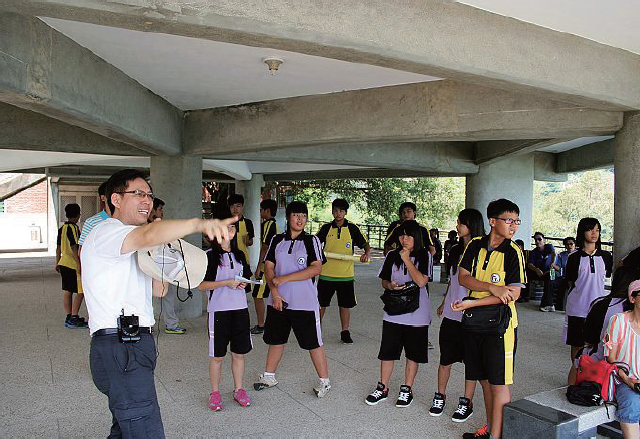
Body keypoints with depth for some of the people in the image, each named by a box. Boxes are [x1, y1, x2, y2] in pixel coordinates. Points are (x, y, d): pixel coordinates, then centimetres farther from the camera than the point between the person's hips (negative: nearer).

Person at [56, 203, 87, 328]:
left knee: (67, 291, 11)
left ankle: (69, 317, 16)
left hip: (64, 263, 9)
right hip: (73, 265, -9)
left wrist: (57, 263, 25)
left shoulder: (62, 228, 12)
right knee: (79, 292, -5)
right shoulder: (73, 228, -14)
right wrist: (79, 264, -19)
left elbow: (59, 247, 18)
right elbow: (74, 247, -19)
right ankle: (73, 319, -6)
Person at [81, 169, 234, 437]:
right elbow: (148, 235, -33)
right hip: (119, 348, -10)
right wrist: (199, 223, -49)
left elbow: (158, 290, 21)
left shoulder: (130, 245, 24)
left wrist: (161, 253, 7)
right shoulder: (106, 232, -8)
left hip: (133, 348, 10)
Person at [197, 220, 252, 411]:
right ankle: (215, 393, 20)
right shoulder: (210, 256, -5)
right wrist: (226, 283, -17)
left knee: (239, 353, 11)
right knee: (217, 355, 4)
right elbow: (201, 285, -9)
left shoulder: (239, 255, 12)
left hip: (240, 309, 5)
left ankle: (238, 390, 25)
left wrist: (243, 284, 0)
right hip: (219, 310, -5)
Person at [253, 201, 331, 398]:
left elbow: (316, 269, -14)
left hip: (305, 302, -4)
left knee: (313, 343, 1)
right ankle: (269, 376, 34)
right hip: (278, 300, 4)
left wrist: (285, 278, -17)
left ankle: (324, 381, 16)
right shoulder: (277, 240, 7)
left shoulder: (311, 241, -4)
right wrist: (274, 292, -11)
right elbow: (268, 267, 3)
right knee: (276, 340, 17)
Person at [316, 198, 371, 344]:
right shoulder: (326, 228, 3)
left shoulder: (352, 228, 0)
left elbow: (366, 245, 0)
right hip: (326, 274, 1)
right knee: (321, 303, 8)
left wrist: (367, 254, -20)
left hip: (345, 274, -1)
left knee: (345, 305, 6)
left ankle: (345, 332, 21)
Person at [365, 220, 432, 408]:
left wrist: (406, 259, -17)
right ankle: (383, 388, 23)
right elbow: (384, 281, 11)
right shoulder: (392, 255, 4)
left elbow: (421, 281, -18)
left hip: (417, 314, -2)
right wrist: (391, 286, -12)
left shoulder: (424, 256, -6)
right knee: (387, 352, 7)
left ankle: (407, 389, 26)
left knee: (413, 354, 10)